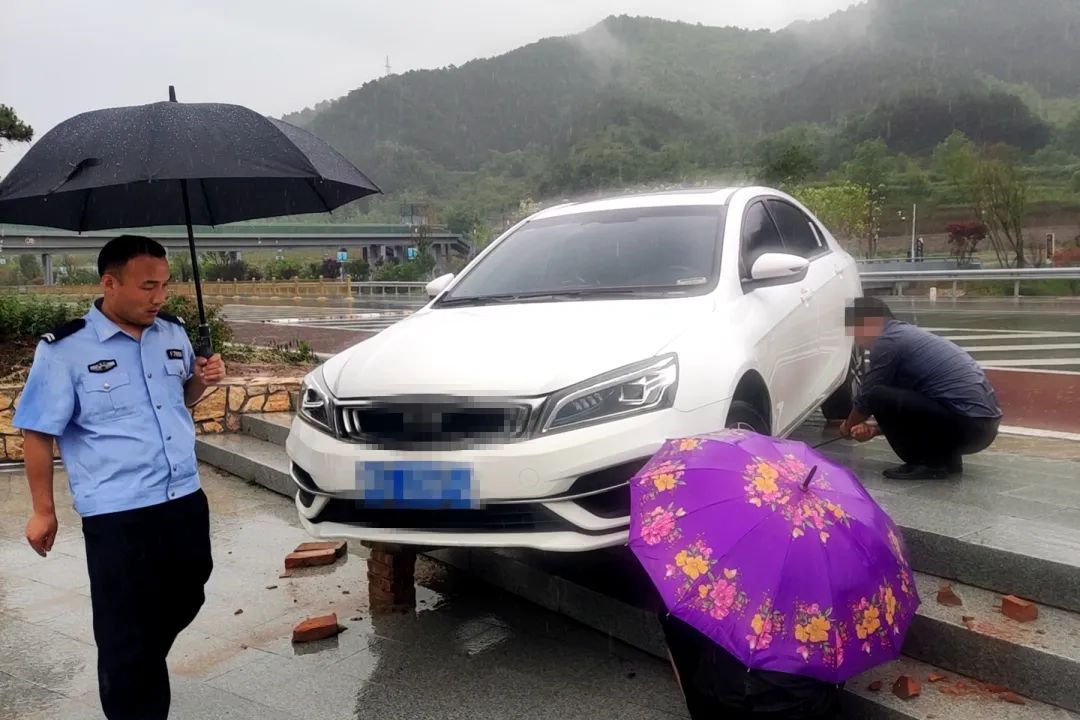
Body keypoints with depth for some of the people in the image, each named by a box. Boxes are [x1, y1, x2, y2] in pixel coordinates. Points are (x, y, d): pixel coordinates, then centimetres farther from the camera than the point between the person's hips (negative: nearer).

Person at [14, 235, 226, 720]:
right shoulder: (65, 349, -10)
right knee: (126, 634, 3)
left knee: (182, 604, 21)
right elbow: (38, 432, -5)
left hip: (186, 501, 6)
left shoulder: (173, 333, 5)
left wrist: (202, 380, -2)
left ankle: (142, 674, 48)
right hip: (117, 516, -6)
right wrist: (43, 511, -2)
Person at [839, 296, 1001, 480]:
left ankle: (929, 464, -4)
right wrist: (874, 429, 16)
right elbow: (906, 400, 27)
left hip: (967, 424, -10)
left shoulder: (887, 340, -8)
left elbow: (867, 396, 1)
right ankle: (947, 457, 13)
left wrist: (847, 426, 20)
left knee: (878, 396, -13)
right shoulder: (907, 334, 21)